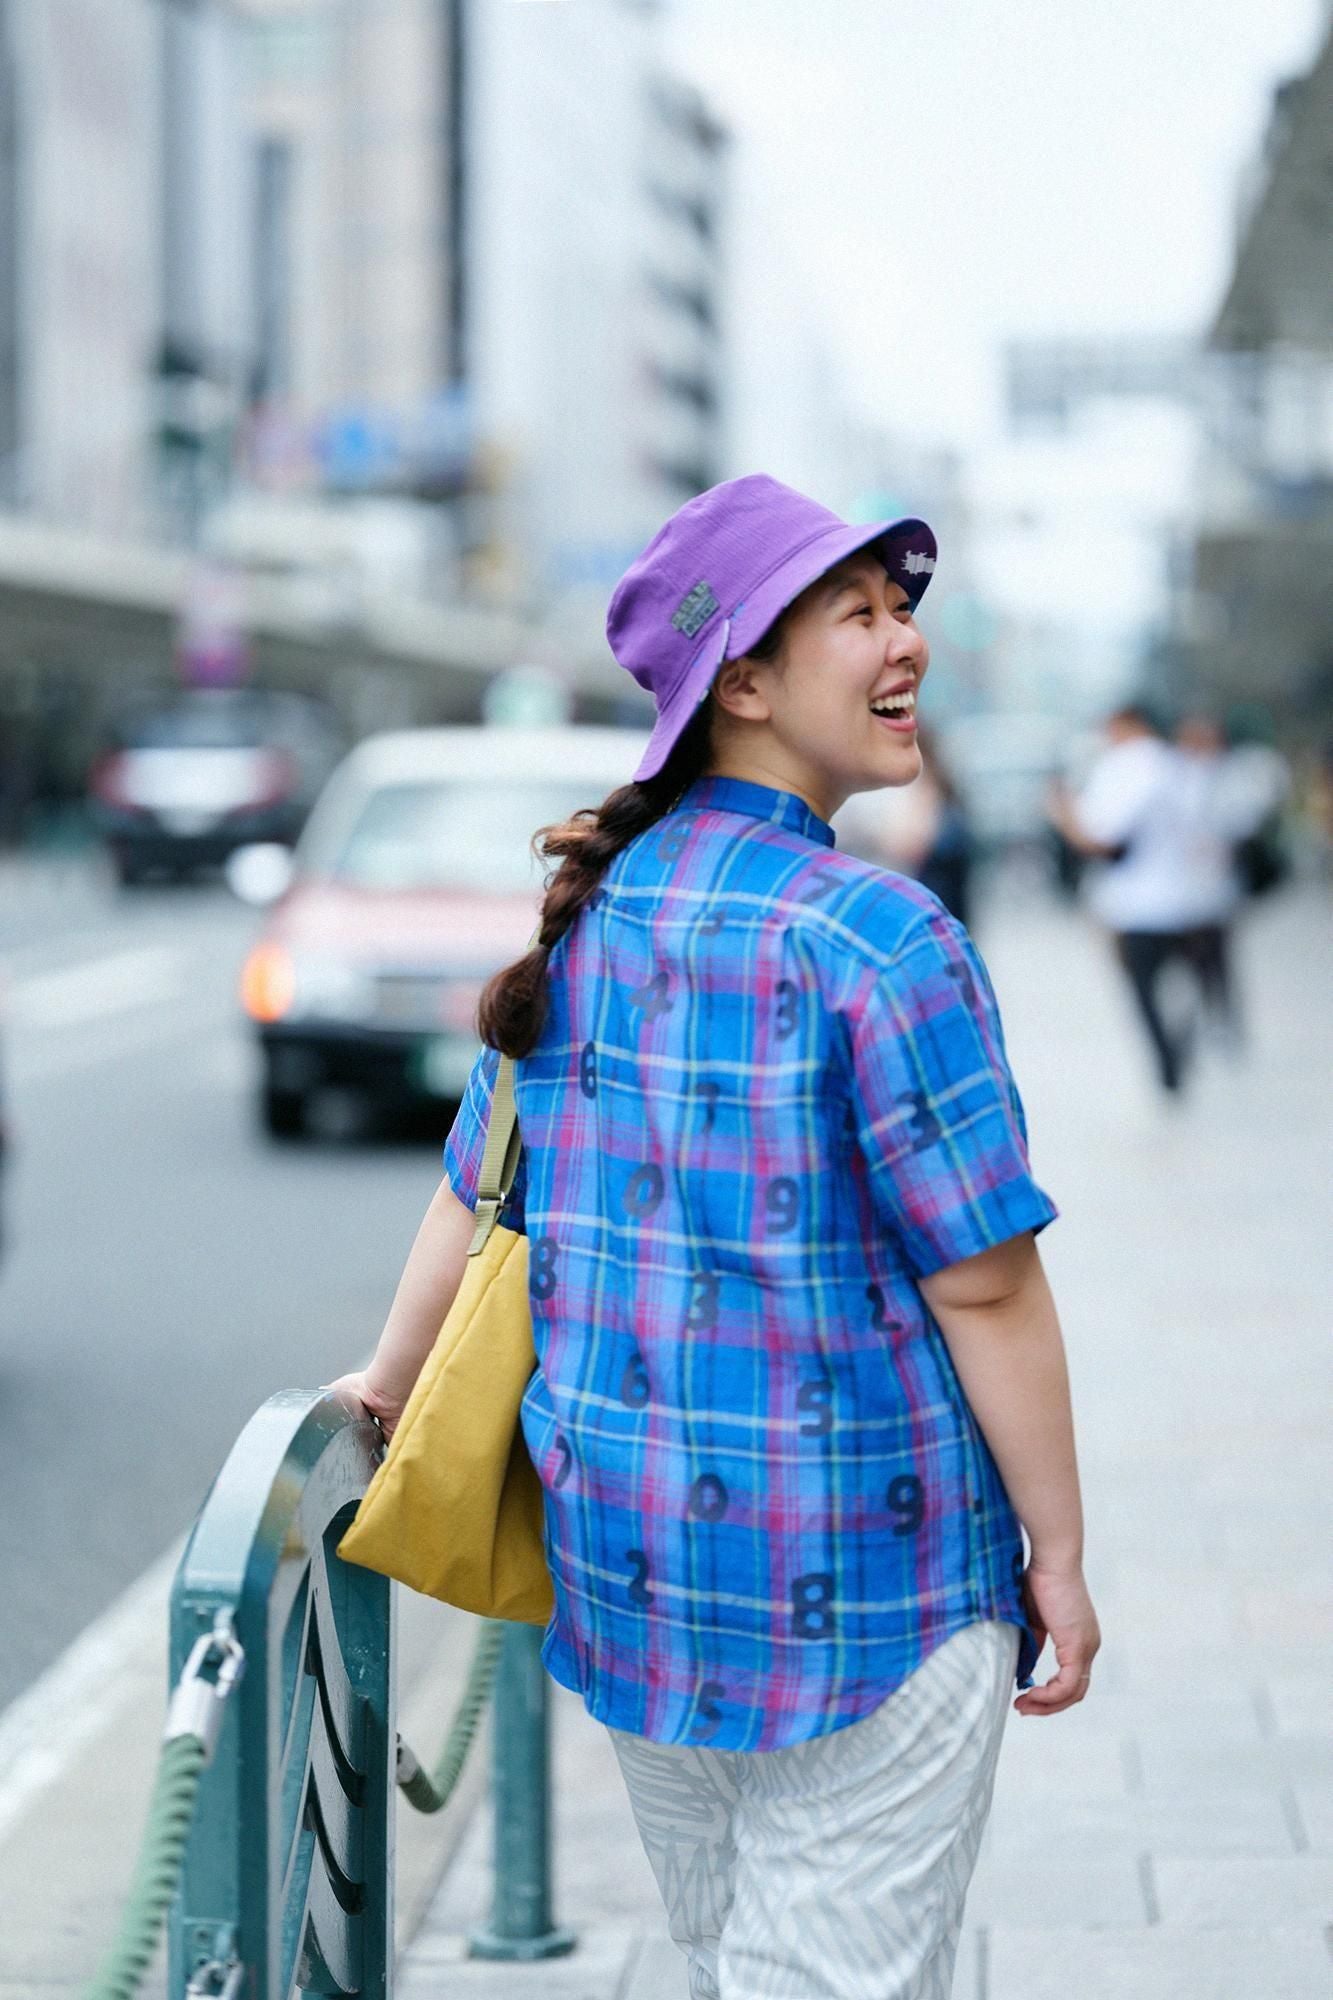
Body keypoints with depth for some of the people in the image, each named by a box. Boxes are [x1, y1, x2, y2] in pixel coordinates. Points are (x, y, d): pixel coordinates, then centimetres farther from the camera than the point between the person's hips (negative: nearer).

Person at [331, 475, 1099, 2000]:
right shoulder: (878, 940, -17)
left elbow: (476, 1197, 11)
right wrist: (1058, 1557, -7)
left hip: (623, 1563, 7)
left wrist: (383, 1391, 28)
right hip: (852, 1583, -7)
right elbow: (984, 1289, -16)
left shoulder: (592, 910, 3)